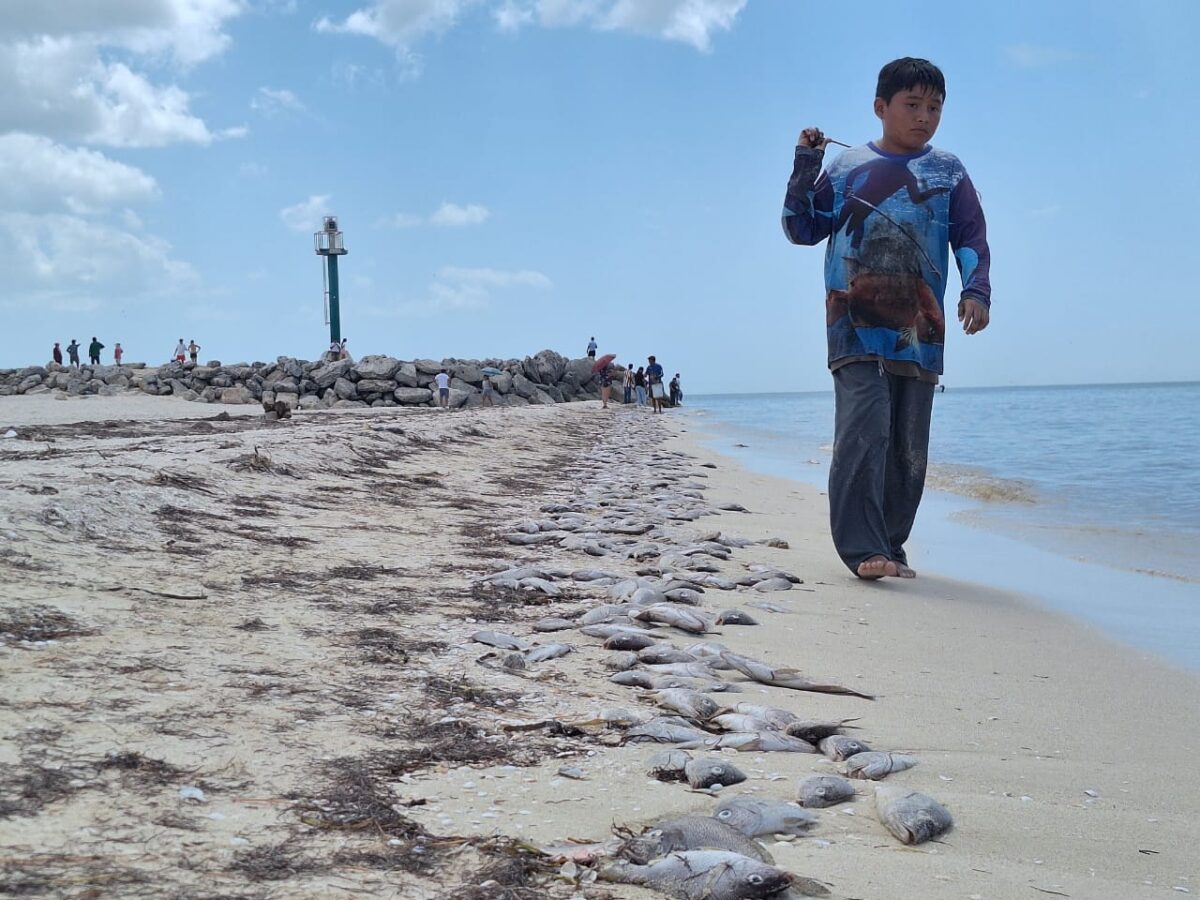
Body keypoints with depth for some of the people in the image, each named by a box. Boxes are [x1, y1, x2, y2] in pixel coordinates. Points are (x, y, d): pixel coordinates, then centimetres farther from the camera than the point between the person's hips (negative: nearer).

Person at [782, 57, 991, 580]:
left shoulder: (948, 172, 14)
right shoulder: (847, 167, 12)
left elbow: (972, 239, 7)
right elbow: (802, 230, 13)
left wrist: (976, 290, -11)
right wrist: (805, 167, 1)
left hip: (920, 331, 2)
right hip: (857, 327, -2)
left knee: (909, 448, 3)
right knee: (864, 430, -18)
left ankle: (890, 546, 12)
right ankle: (862, 548, -19)